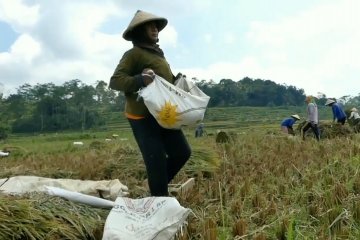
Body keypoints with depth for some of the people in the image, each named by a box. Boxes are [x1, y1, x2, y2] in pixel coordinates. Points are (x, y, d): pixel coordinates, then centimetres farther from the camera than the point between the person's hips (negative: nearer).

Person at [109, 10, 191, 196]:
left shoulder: (158, 53, 19)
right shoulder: (134, 54, -8)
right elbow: (115, 81, -16)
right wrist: (139, 80, -31)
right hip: (143, 118, -8)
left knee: (182, 152, 8)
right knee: (156, 161, -7)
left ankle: (158, 185, 26)